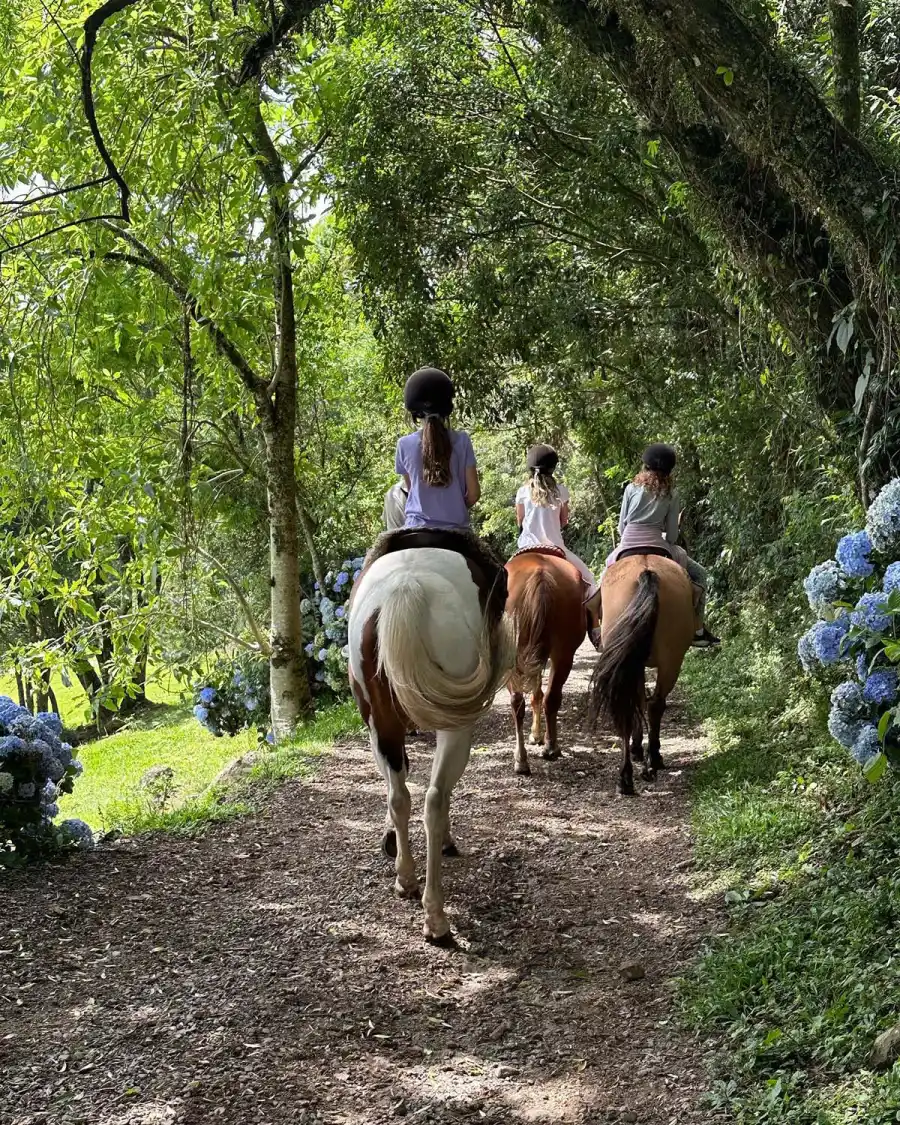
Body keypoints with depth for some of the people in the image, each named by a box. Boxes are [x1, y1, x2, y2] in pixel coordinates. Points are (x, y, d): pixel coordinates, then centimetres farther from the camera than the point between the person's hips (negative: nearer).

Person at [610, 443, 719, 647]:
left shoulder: (632, 489, 5)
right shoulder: (671, 495, 3)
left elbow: (621, 526, 8)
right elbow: (672, 533, 2)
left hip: (627, 547, 2)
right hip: (657, 547, -2)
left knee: (609, 569, 33)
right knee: (698, 574, 16)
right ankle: (698, 630, 11)